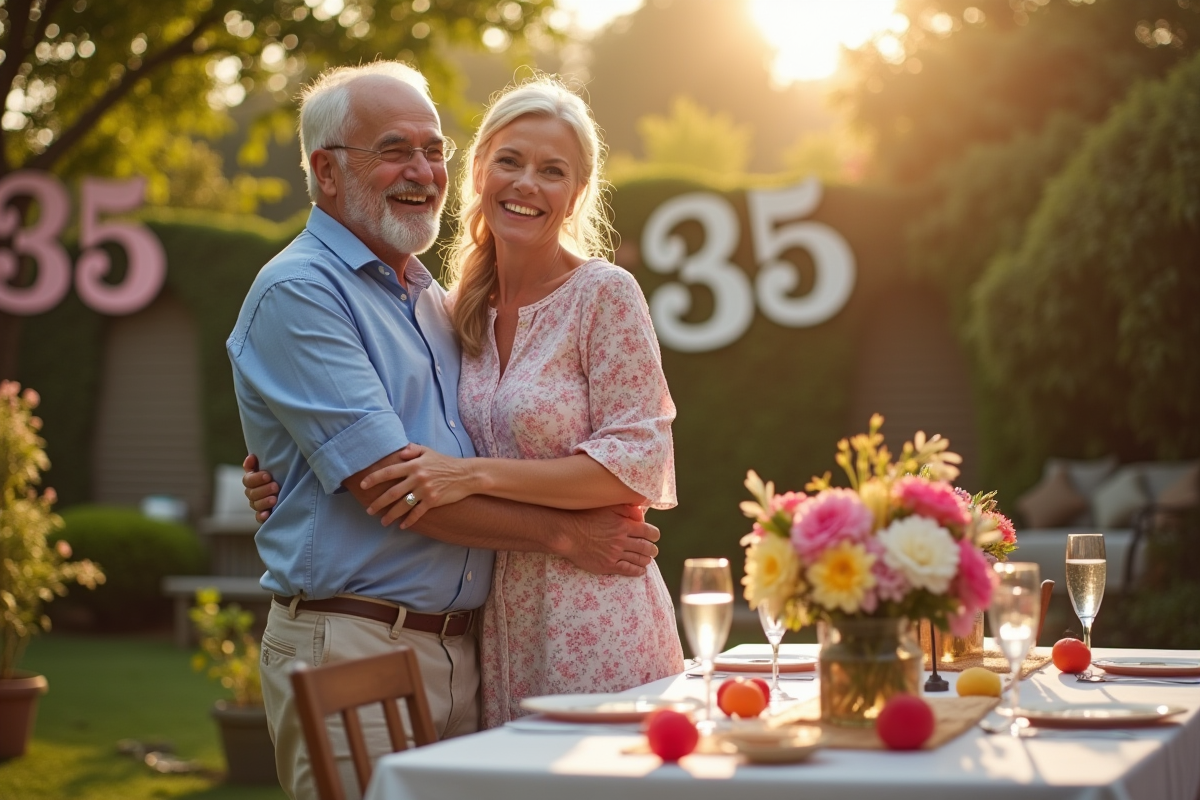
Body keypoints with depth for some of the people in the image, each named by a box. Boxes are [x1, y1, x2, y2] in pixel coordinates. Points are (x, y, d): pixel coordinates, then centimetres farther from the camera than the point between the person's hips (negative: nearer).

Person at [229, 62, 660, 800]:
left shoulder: (434, 300, 18)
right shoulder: (298, 294, -9)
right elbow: (389, 486, -17)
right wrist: (565, 535, -11)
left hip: (459, 651, 8)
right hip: (352, 651, -8)